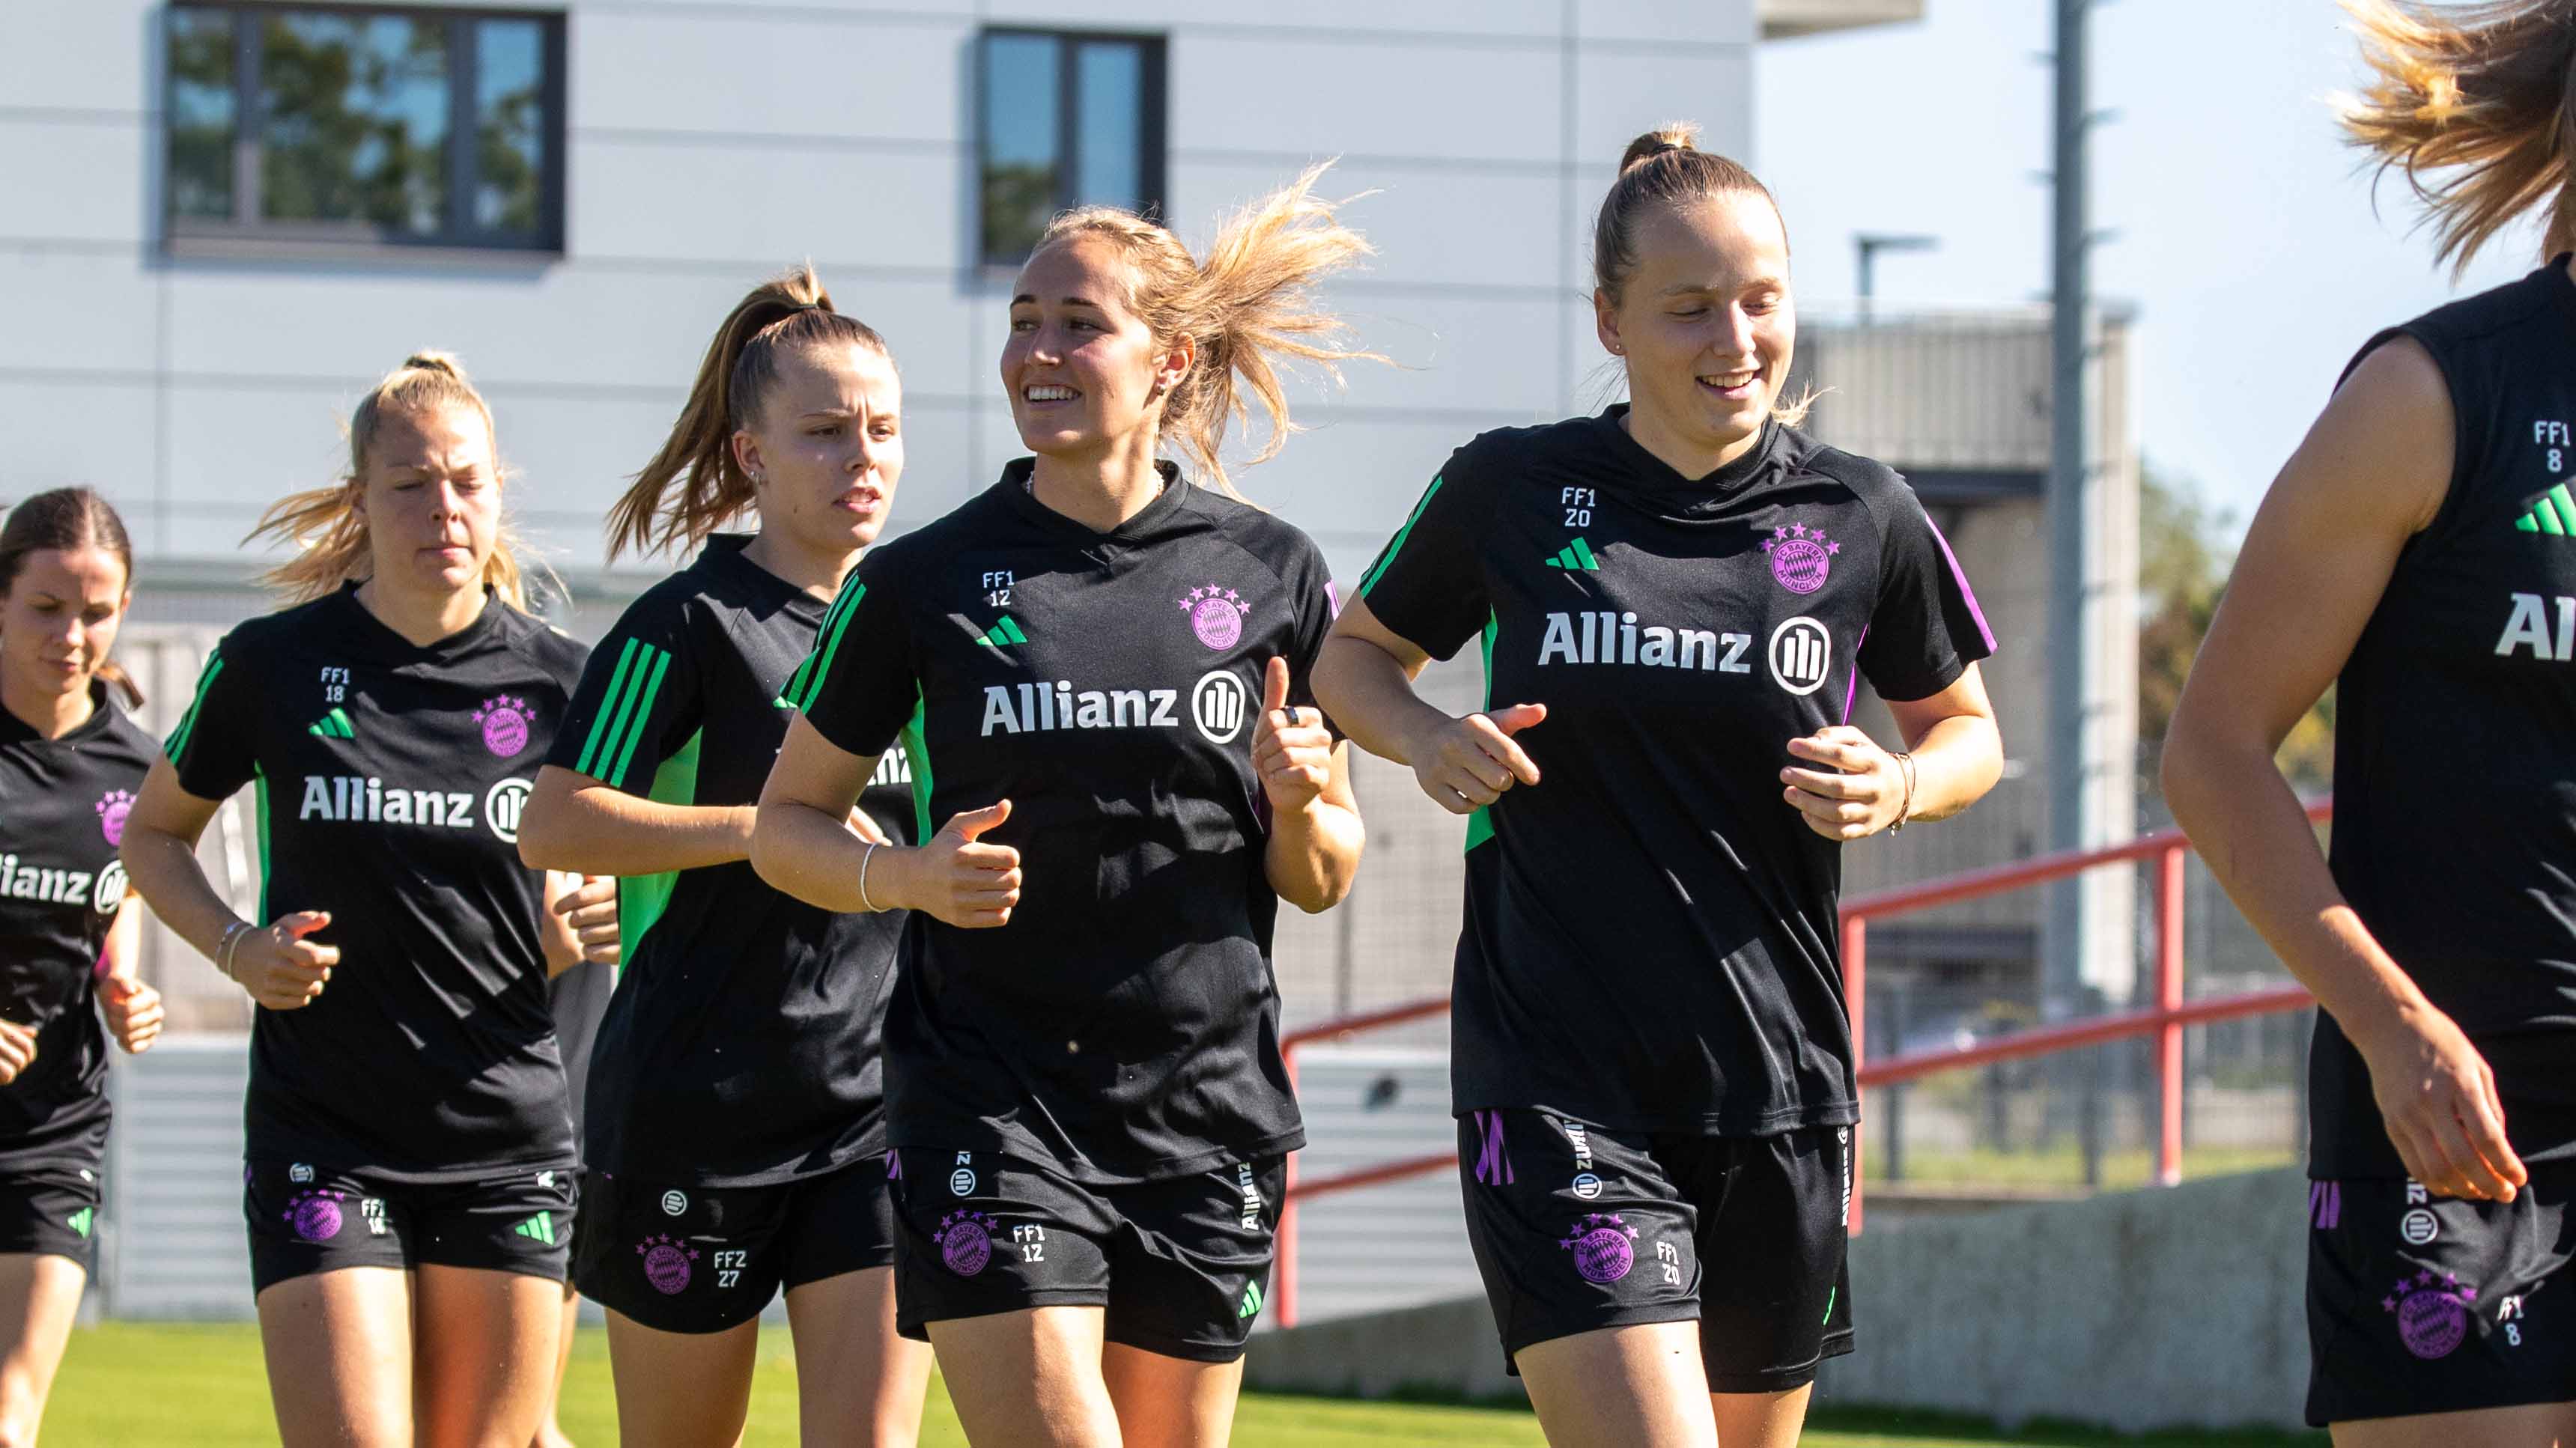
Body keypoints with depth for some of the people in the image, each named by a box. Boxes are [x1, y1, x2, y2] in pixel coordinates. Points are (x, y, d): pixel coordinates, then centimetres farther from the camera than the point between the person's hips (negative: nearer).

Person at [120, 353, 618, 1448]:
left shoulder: (557, 681, 3)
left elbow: (586, 891, 17)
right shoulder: (274, 665, -1)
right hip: (323, 1140, -2)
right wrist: (236, 947, -4)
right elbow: (153, 833, 14)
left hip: (508, 1141, 2)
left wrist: (569, 937, -6)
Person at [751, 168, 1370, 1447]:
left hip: (1206, 1107, 2)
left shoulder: (1270, 573, 4)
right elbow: (785, 826, 7)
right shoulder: (925, 582, 0)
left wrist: (1298, 802, -10)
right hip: (988, 1093, -2)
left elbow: (1321, 882, 12)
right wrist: (906, 875, -12)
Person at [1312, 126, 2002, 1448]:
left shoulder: (1861, 519, 3)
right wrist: (1430, 742, -5)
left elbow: (1967, 732, 17)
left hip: (1777, 1086, 3)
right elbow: (1353, 655, 16)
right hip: (1555, 1079, -3)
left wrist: (1895, 788, -6)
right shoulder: (1512, 492, 0)